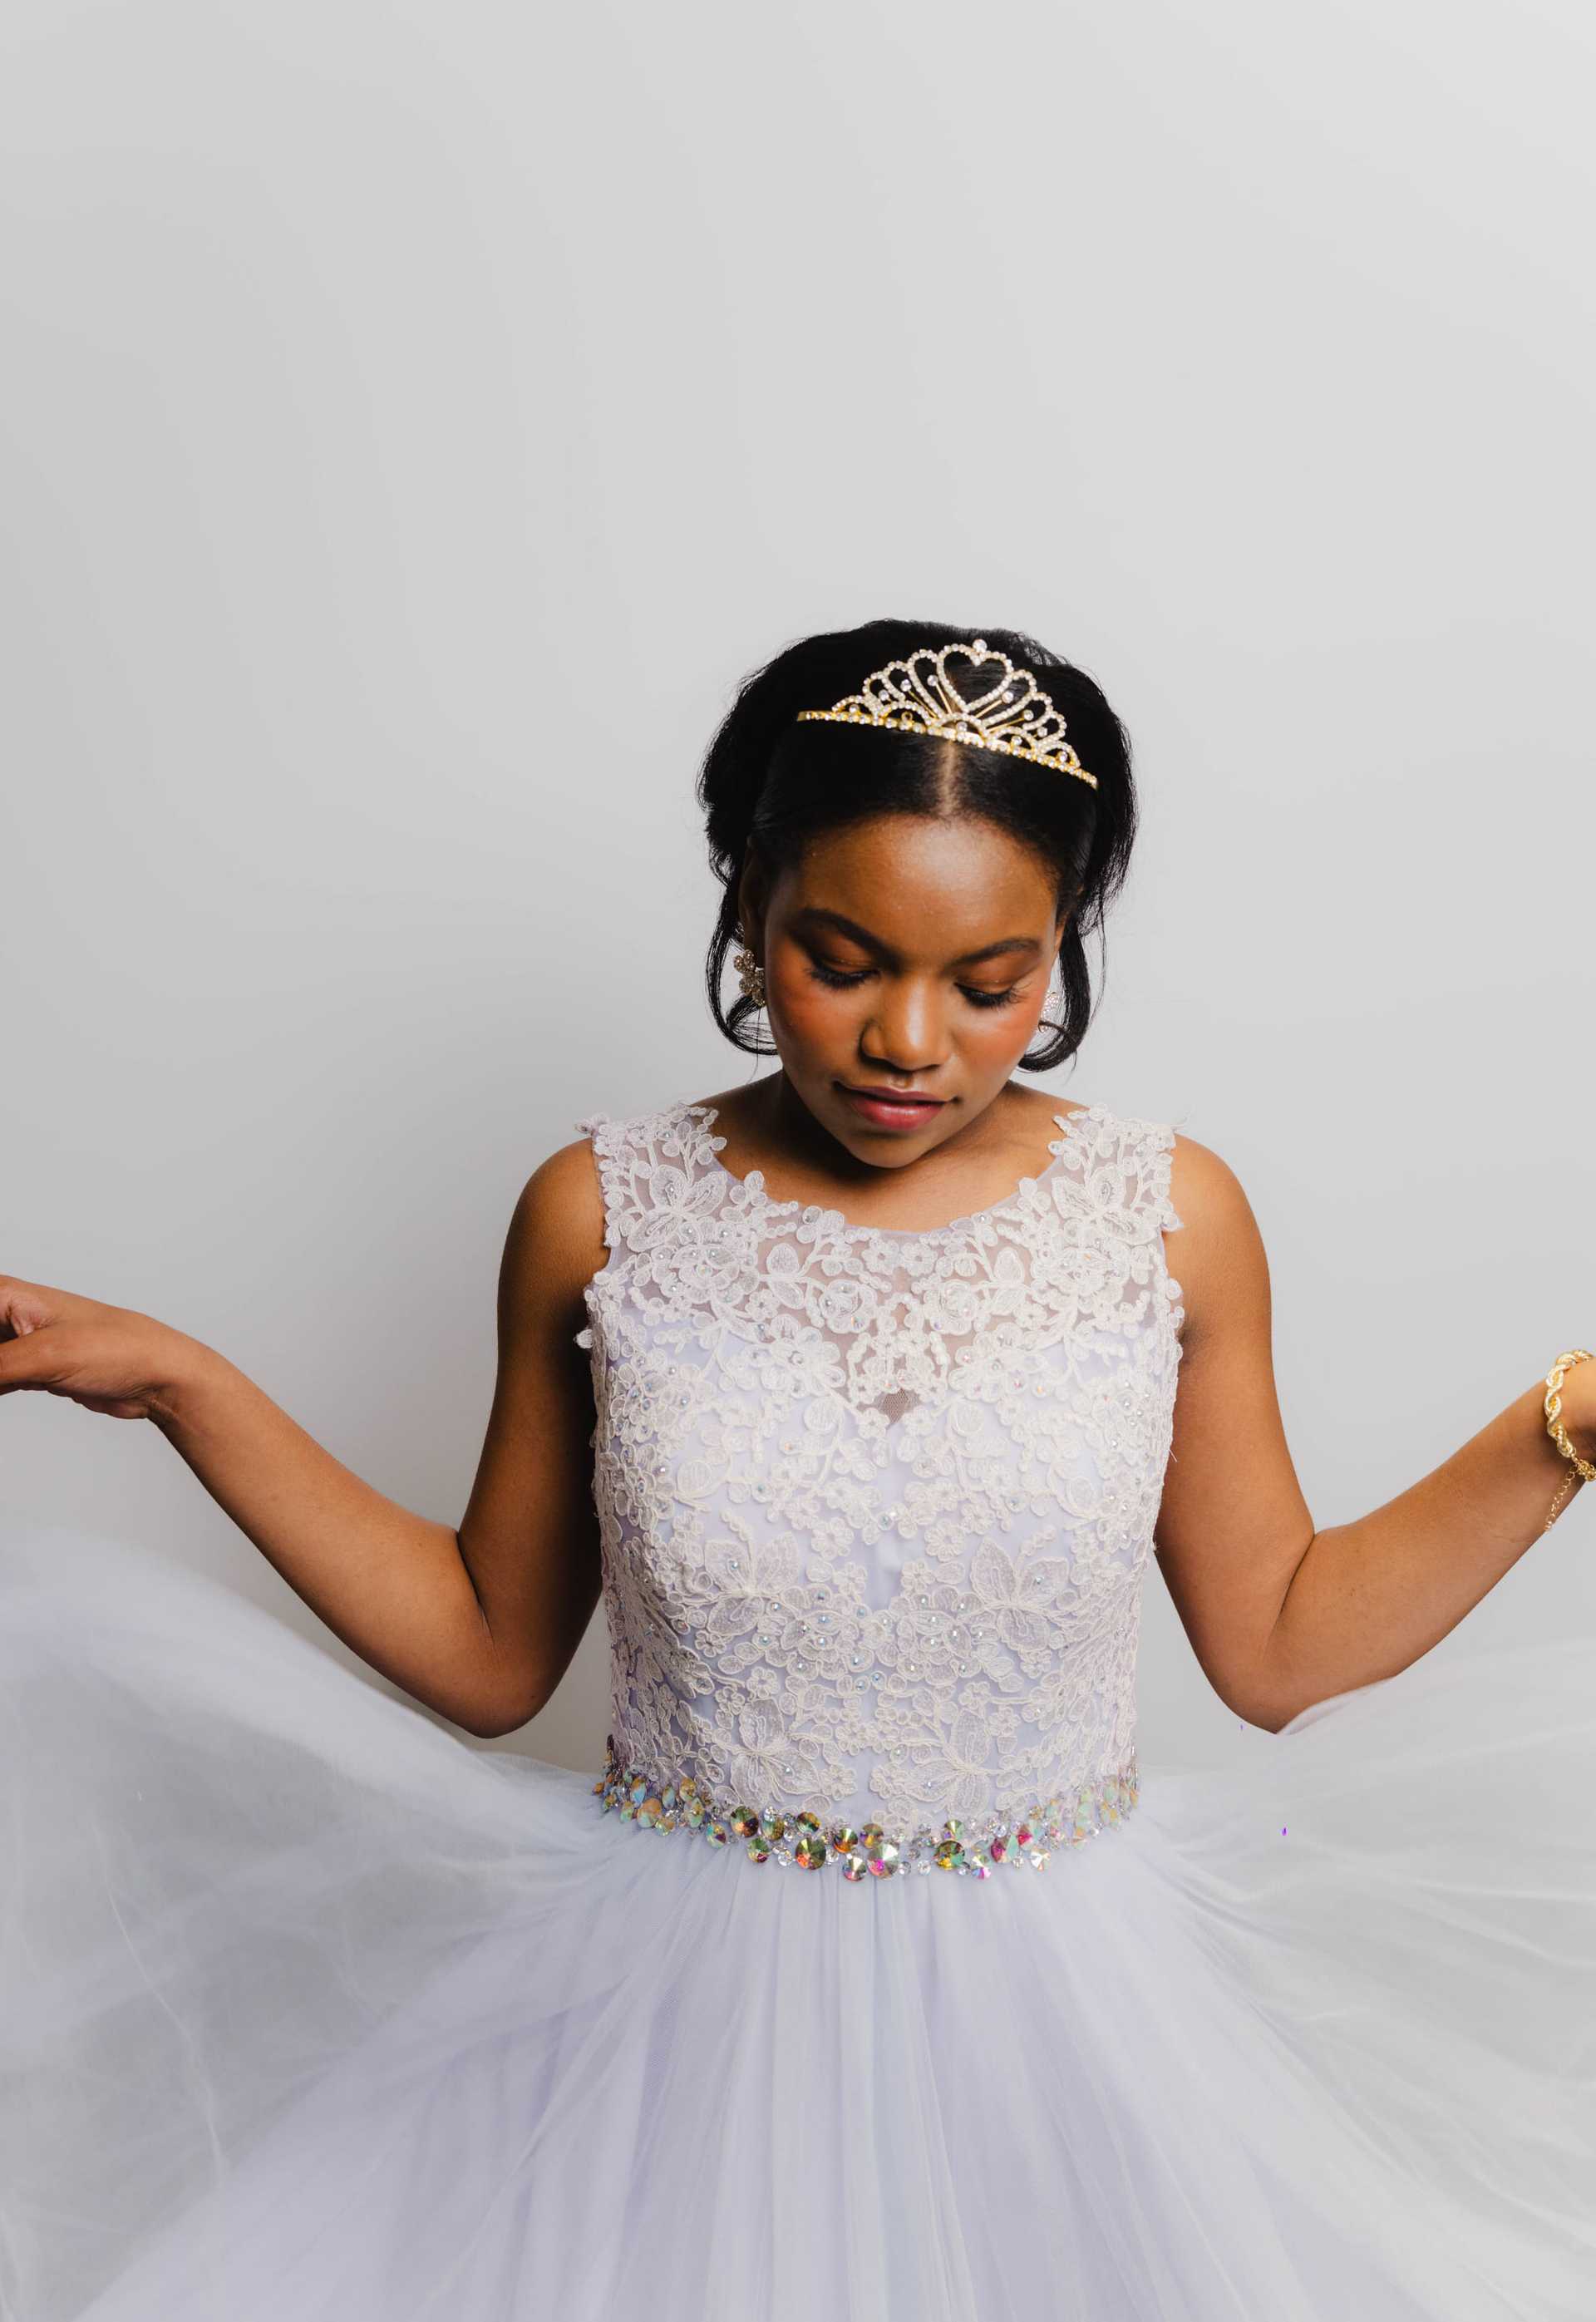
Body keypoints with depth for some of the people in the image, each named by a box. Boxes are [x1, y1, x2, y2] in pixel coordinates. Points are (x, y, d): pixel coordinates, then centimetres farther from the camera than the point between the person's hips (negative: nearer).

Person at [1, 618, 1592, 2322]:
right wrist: (186, 1389, -9)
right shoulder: (601, 1214, -8)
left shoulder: (1172, 1217, -8)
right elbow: (488, 1658, -2)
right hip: (679, 2001, 0)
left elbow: (1280, 1649, 0)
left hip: (1057, 2006, 1)